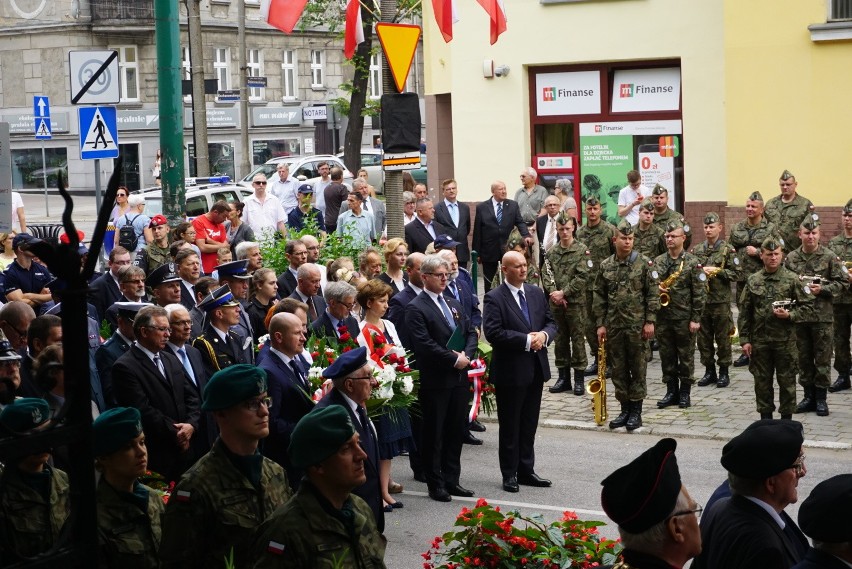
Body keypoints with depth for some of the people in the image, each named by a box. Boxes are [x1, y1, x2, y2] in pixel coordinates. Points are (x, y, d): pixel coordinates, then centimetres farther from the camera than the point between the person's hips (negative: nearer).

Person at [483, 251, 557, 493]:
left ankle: (526, 470, 23)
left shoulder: (536, 293, 9)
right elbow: (493, 332, -21)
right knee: (510, 425, 4)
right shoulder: (494, 298, -11)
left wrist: (544, 335, -10)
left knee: (529, 424, 13)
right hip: (510, 370, -6)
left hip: (536, 368, 6)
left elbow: (551, 322, 14)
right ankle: (509, 474, 14)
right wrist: (526, 340, -21)